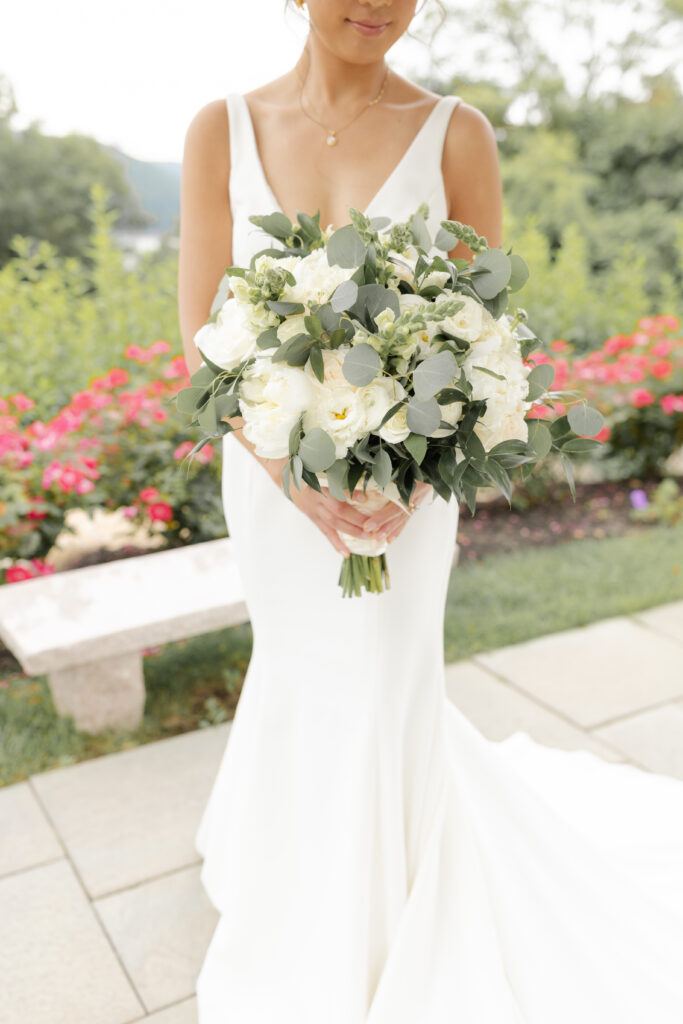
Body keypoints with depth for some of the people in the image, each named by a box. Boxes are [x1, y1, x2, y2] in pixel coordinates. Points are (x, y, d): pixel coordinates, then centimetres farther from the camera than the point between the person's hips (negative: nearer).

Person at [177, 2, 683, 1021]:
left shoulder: (456, 134, -9)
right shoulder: (222, 130, -6)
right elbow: (201, 330, -8)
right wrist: (293, 471, -20)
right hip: (271, 466, 2)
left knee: (385, 681, 9)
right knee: (300, 662, 20)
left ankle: (376, 912, 42)